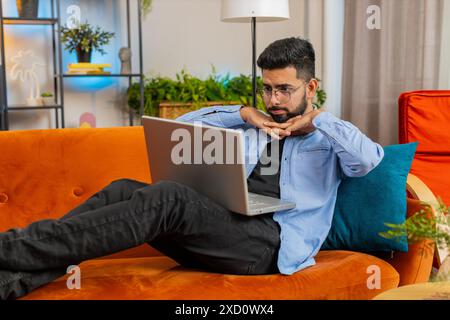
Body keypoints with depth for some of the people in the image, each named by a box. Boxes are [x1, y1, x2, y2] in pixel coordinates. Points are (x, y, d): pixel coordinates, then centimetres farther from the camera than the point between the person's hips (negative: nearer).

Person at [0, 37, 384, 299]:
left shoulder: (330, 135, 17)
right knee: (124, 190, -19)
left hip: (273, 242, -6)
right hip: (223, 226, 6)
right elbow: (184, 126, 23)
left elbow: (370, 158, -7)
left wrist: (317, 119, 1)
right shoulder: (255, 128, 29)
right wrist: (243, 113, 12)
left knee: (168, 197, -32)